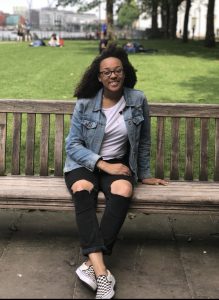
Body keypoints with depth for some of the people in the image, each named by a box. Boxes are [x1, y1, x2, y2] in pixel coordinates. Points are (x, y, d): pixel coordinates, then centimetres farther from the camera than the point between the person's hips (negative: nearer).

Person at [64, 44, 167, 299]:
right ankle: (101, 272, -44)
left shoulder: (138, 100, -2)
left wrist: (145, 174, 13)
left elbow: (143, 141, 10)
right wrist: (103, 164, -16)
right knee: (83, 190, -36)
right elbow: (72, 145, -5)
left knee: (123, 191, -35)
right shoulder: (85, 103, -6)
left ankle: (90, 264, -35)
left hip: (119, 163, 1)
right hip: (84, 163, -1)